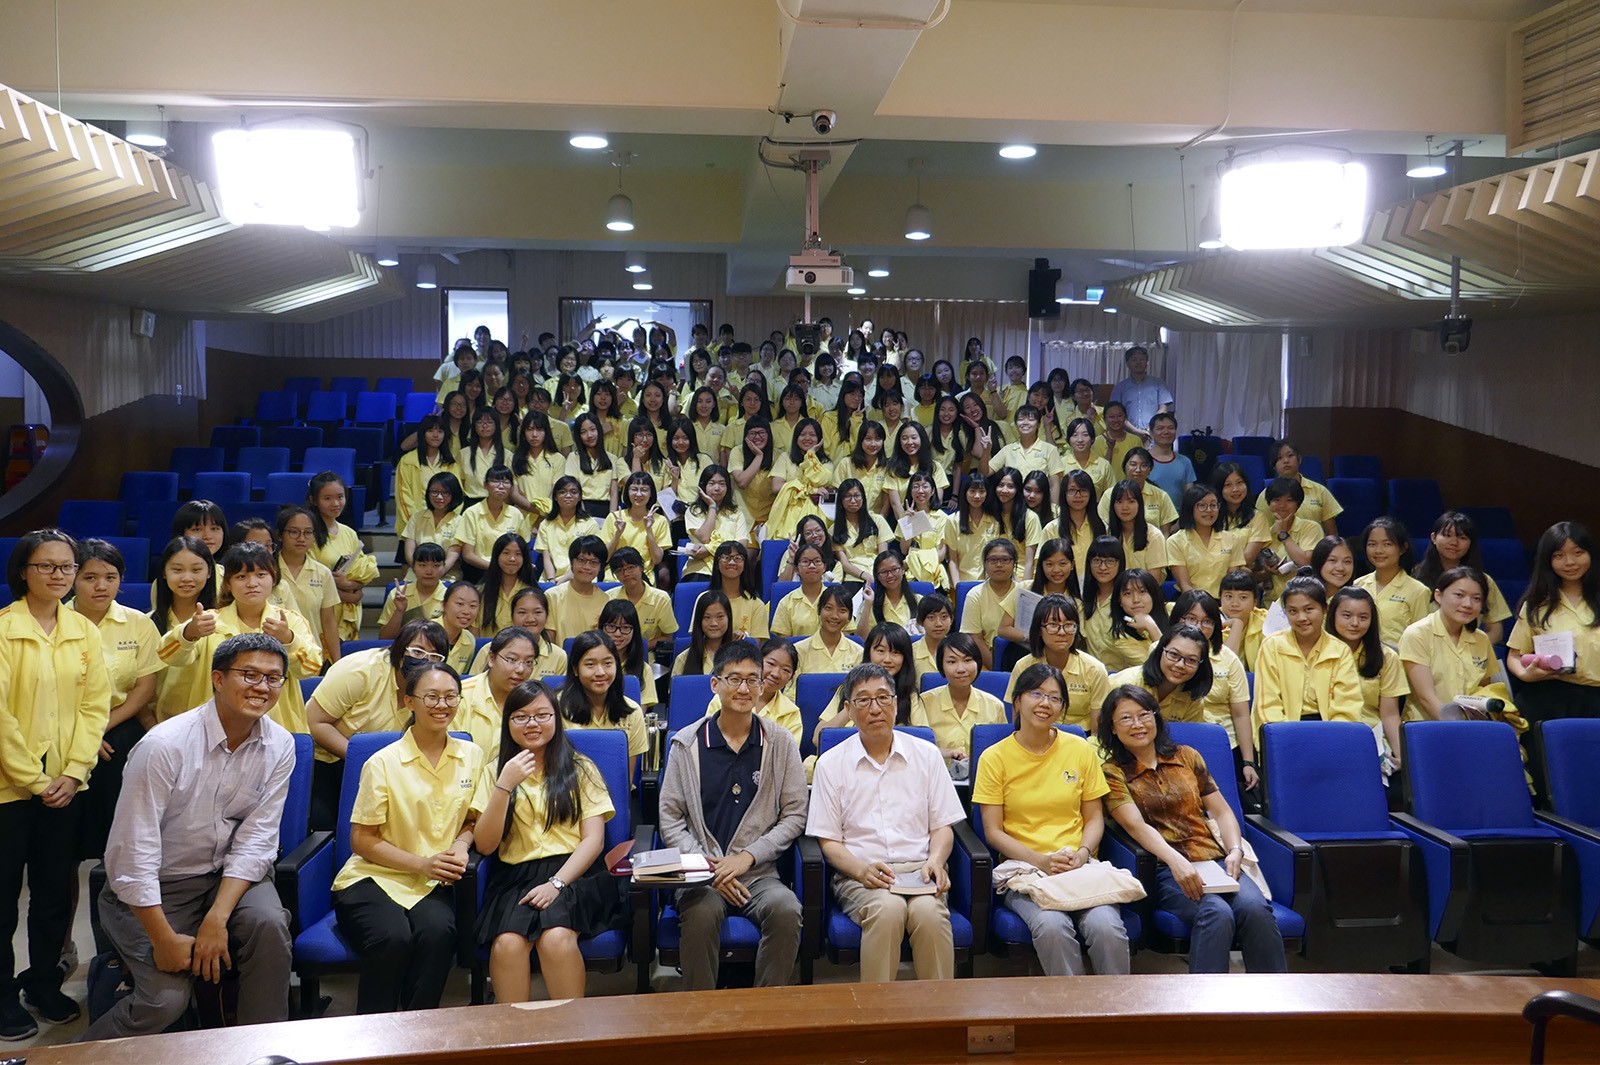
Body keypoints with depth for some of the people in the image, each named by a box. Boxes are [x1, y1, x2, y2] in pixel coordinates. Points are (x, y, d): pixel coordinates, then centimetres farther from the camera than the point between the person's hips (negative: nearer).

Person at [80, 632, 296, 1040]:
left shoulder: (279, 747, -7)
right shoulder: (164, 746, -21)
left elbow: (256, 840, -8)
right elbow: (133, 854, -19)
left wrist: (217, 919, -20)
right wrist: (164, 939, -16)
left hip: (230, 873, 3)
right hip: (155, 885, -3)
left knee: (268, 924, -27)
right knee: (166, 1000, -19)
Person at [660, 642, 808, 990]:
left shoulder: (780, 742, 7)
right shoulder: (687, 743, 6)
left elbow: (794, 815, 7)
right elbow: (670, 820, 6)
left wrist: (748, 856, -7)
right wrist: (706, 868, -10)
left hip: (759, 873, 1)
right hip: (701, 871, -1)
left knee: (786, 910, -31)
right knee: (703, 911, -34)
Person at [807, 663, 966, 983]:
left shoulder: (926, 754, 13)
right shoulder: (831, 764, 8)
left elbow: (942, 825, 13)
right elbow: (828, 841, 5)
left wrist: (935, 861, -9)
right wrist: (863, 870, -14)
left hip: (918, 869, 1)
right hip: (860, 874, -1)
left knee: (928, 910, -32)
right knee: (888, 908, -34)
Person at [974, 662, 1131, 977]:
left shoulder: (1081, 750, 10)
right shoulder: (995, 758, 2)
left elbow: (1094, 818, 13)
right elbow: (994, 831, 1)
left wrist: (1082, 853, -8)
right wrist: (1041, 860, -13)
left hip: (1081, 867, 2)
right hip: (1024, 869, -2)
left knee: (1106, 926, -28)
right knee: (1052, 925, -33)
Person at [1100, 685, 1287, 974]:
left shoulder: (1187, 757, 20)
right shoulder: (1113, 773, 6)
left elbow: (1222, 812, 17)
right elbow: (1136, 826, -9)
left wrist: (1235, 850, -4)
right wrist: (1175, 861, -26)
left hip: (1214, 861, 4)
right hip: (1164, 869, -4)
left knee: (1256, 908, -28)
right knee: (1216, 913, -34)